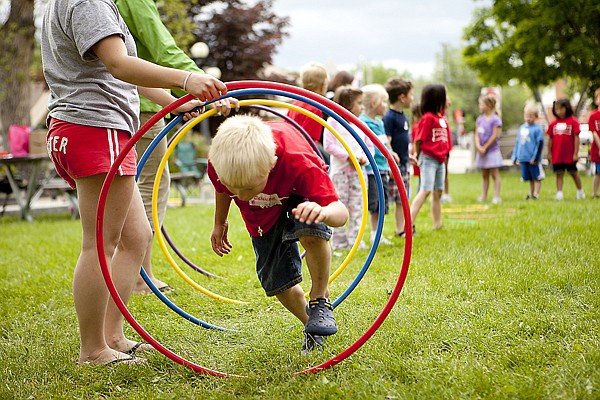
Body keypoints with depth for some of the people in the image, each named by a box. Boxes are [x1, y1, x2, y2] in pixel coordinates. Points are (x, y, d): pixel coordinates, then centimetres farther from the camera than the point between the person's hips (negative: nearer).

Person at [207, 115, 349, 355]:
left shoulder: (297, 162, -44)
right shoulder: (219, 161, -34)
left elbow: (341, 212, -45)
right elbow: (221, 189, -6)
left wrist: (323, 212, -69)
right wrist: (219, 223, 11)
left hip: (301, 195, -3)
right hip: (263, 215, 4)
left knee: (310, 230, -38)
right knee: (277, 282, -3)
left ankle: (320, 300, -14)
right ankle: (311, 328, 26)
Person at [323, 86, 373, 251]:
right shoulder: (333, 122, -1)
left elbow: (369, 146, 15)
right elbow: (328, 145, -9)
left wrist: (364, 157, -7)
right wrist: (348, 157, -16)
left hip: (358, 170, 4)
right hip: (340, 169, -4)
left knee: (357, 206, 3)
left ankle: (355, 240, 8)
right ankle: (338, 241, 4)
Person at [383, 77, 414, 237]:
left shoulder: (403, 116, 13)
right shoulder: (389, 117, -15)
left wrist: (408, 158, 23)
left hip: (403, 163, 9)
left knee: (402, 199, 12)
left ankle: (401, 229, 19)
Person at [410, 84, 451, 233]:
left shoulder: (443, 118, 10)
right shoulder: (427, 118, -13)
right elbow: (418, 140, -11)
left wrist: (446, 155, 7)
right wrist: (417, 156, -5)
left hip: (440, 160, 8)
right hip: (428, 158, -8)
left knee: (438, 192, 13)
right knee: (426, 190, -14)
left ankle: (437, 224, 21)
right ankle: (409, 223, -15)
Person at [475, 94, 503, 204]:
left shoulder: (495, 119, -11)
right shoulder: (479, 119, 8)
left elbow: (495, 136, -14)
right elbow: (477, 135, 5)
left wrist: (485, 147, -13)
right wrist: (478, 146, -10)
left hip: (492, 151, -6)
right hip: (482, 151, 6)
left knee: (494, 174, -1)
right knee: (484, 175, 11)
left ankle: (497, 196, 0)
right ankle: (483, 196, 16)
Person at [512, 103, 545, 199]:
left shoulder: (537, 129, -8)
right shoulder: (522, 128, 12)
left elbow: (540, 144, -11)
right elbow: (517, 143, 17)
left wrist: (535, 157, -14)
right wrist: (515, 156, 15)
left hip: (533, 159, -6)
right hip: (523, 158, 6)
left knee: (536, 177, 0)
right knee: (530, 178, 14)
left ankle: (536, 194, 2)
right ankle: (531, 193, 22)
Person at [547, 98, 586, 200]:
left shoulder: (573, 122, -7)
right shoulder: (553, 124, 4)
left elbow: (576, 138, -7)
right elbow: (550, 139, 8)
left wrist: (576, 153, -9)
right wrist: (549, 153, 7)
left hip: (570, 155, -2)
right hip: (557, 155, 2)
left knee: (574, 173, 11)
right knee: (559, 174, 4)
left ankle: (580, 191, 26)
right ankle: (559, 193, 6)